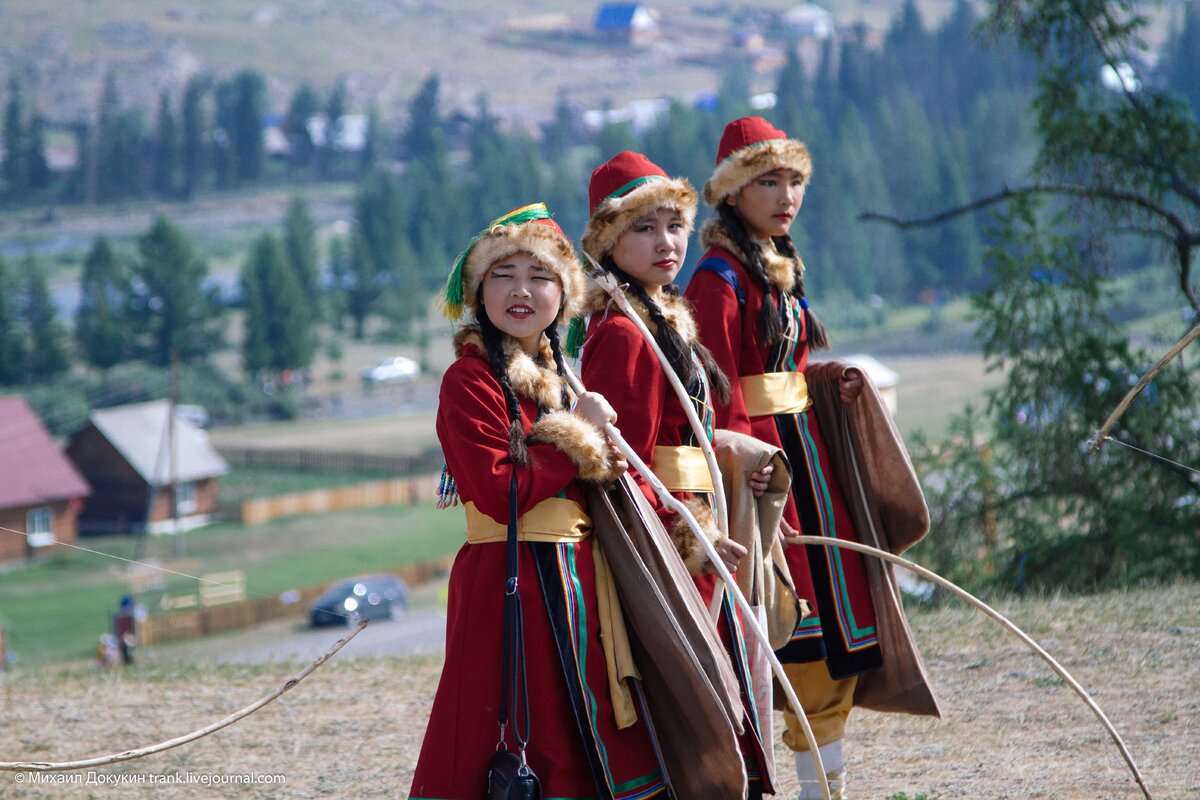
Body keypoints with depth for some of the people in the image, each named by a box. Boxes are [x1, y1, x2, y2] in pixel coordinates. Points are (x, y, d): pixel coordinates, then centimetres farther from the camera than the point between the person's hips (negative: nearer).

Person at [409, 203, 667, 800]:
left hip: (573, 580, 9)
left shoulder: (551, 376, 15)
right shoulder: (472, 379, -12)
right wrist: (579, 440, -12)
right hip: (512, 584, -9)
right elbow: (499, 493, -21)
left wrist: (599, 464, 1)